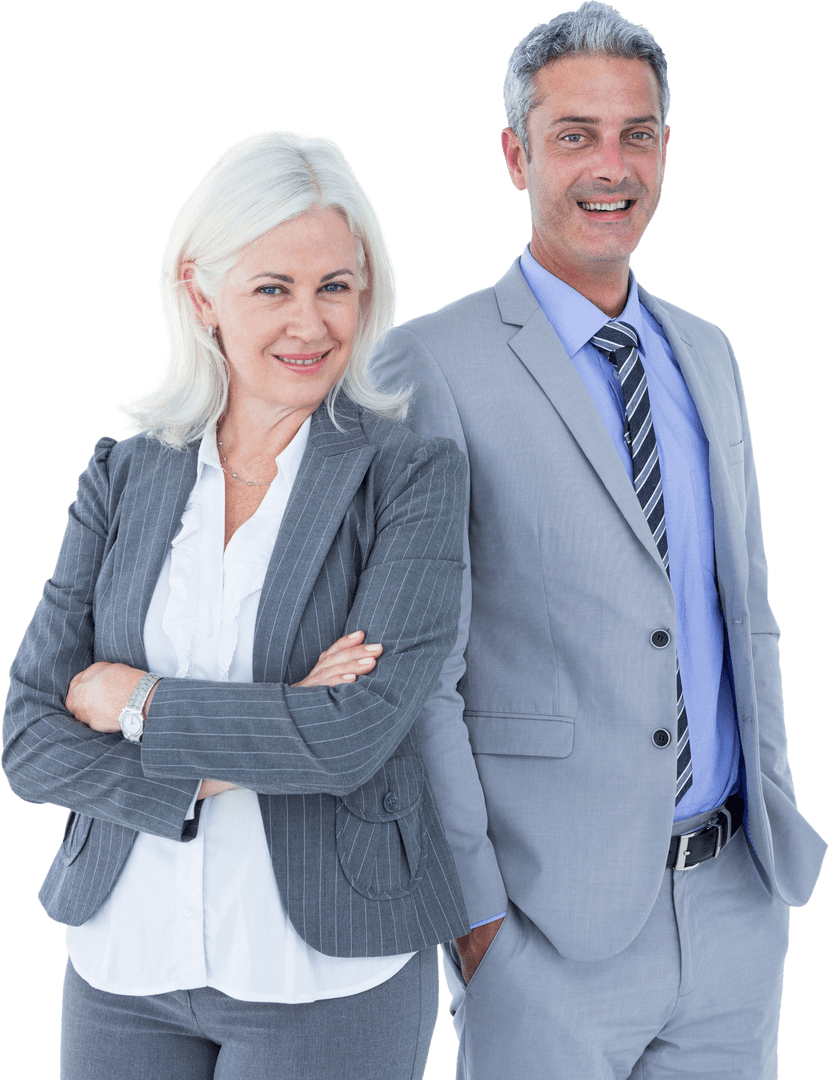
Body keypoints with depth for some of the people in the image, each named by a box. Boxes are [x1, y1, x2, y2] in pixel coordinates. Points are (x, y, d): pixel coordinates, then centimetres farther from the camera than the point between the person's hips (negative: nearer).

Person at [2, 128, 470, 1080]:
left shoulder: (413, 476, -9)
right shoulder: (124, 478, 1)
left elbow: (356, 733, -20)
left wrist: (132, 701, -12)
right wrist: (223, 769, -18)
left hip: (329, 969, -3)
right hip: (126, 962, 3)